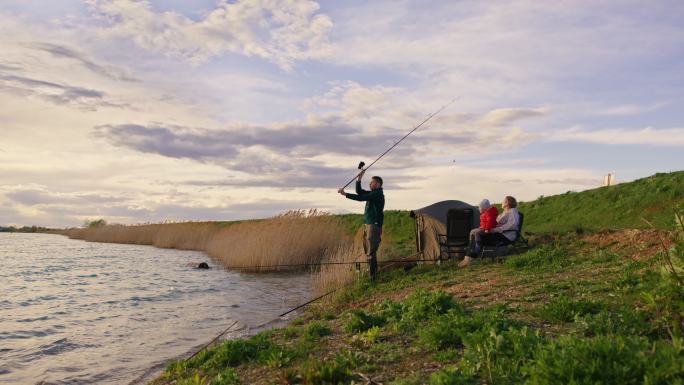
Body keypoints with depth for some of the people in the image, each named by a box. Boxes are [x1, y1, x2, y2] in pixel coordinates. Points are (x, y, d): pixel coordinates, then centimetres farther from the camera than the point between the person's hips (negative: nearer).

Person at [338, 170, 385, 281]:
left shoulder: (378, 194, -12)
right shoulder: (373, 193, 18)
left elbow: (361, 198, -20)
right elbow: (359, 192, 21)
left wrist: (345, 194, -19)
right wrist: (359, 178, 12)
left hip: (374, 225, -10)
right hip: (367, 225, 10)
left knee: (371, 252, -11)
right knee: (367, 250, 14)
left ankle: (373, 276, -10)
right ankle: (373, 273, 23)